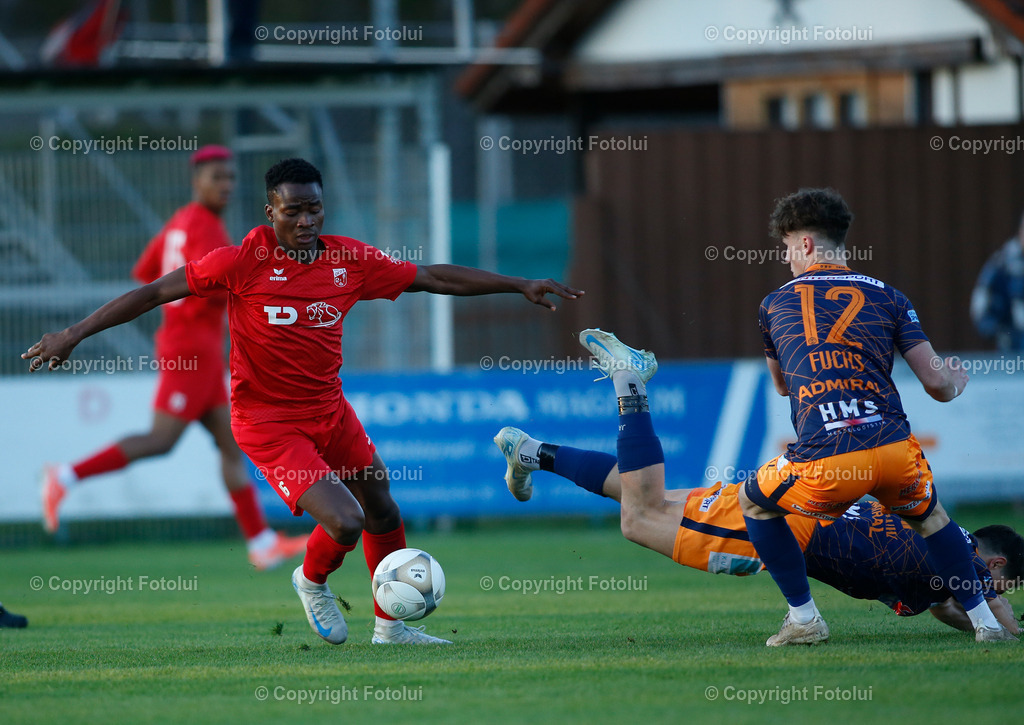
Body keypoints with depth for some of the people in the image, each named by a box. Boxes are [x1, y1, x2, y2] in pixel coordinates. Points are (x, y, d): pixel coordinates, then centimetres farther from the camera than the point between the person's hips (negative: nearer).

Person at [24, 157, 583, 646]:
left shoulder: (349, 260, -5)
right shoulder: (244, 262, -18)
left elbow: (435, 278, 4)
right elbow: (155, 292, -13)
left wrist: (520, 285, 2)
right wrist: (74, 335, -16)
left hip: (329, 410, 6)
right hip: (268, 421, -6)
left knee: (382, 512, 16)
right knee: (345, 522, -17)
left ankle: (389, 627, 37)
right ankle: (312, 582, 18)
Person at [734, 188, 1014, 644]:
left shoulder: (774, 305, 17)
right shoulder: (886, 297, 15)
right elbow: (936, 381, 9)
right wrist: (955, 384, 34)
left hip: (823, 462, -2)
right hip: (894, 448, 2)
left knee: (754, 502, 27)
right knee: (929, 515, 33)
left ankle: (803, 619, 20)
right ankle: (985, 621, 28)